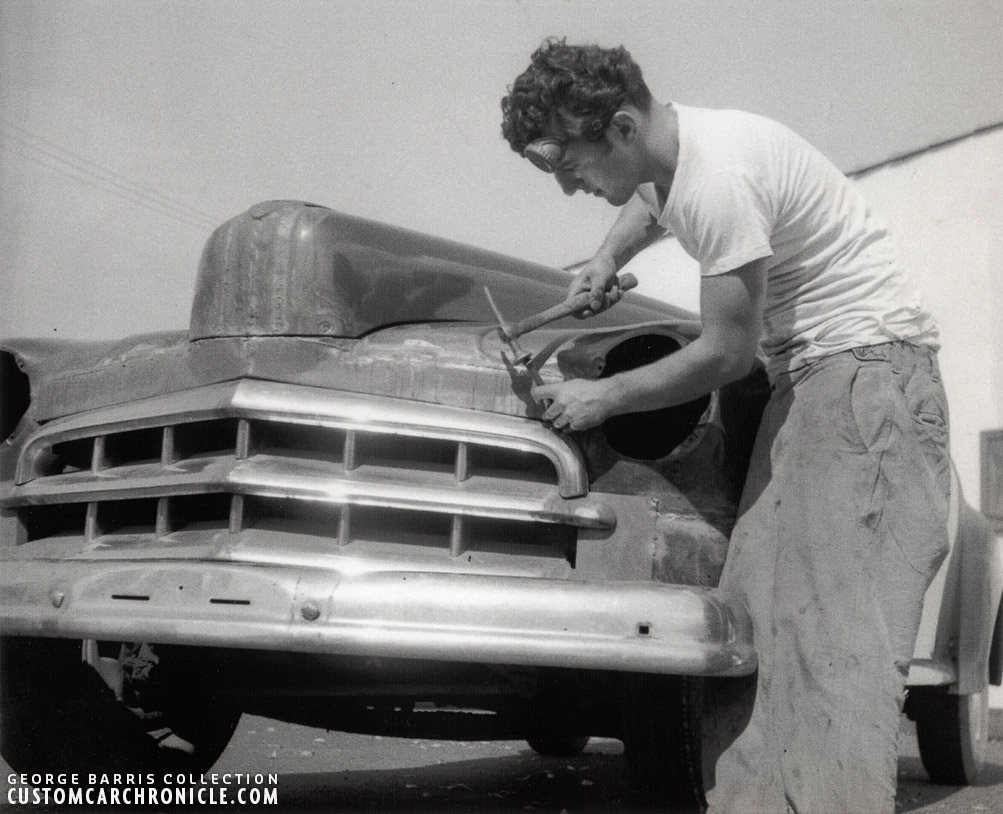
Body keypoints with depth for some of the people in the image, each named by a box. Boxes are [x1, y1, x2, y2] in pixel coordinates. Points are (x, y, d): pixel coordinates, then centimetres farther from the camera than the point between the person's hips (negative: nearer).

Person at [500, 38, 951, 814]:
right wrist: (609, 257, 11)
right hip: (806, 370, 9)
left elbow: (727, 353, -18)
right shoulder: (668, 148, 4)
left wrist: (605, 396, -8)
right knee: (761, 597, 1)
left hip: (870, 357, -9)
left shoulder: (719, 180, -24)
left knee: (839, 607, -16)